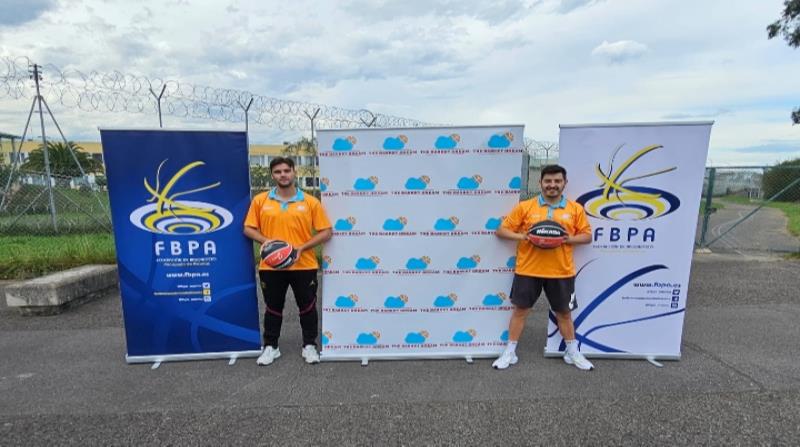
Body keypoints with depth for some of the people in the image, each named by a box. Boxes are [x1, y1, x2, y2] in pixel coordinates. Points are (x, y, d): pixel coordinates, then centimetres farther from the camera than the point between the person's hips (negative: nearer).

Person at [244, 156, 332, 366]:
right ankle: (270, 346, 31)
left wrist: (303, 247, -14)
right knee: (273, 308, 14)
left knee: (307, 307, 10)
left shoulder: (311, 202, -3)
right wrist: (265, 241, -13)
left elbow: (326, 231, -3)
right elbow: (248, 228, 6)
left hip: (304, 266, -1)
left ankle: (309, 345, 27)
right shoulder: (260, 200, 2)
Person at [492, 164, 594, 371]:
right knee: (520, 310, 8)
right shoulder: (524, 206, -3)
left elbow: (587, 235, 8)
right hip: (527, 270, -1)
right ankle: (510, 352, 21)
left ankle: (573, 353, 36)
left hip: (561, 272, 1)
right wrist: (522, 236, -18)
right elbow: (501, 230, -1)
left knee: (564, 313, 16)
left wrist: (570, 239, -12)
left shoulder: (575, 209, 3)